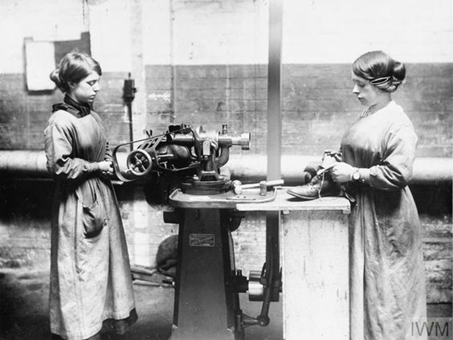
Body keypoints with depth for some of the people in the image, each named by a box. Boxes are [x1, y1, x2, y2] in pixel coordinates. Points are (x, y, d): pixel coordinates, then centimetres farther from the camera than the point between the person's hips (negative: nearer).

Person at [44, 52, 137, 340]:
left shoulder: (92, 116, 8)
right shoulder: (60, 121, -15)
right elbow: (60, 166, -19)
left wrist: (110, 163, 1)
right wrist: (96, 166, -12)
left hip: (102, 198, 8)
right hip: (78, 205, -8)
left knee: (104, 263, 16)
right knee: (82, 271, 3)